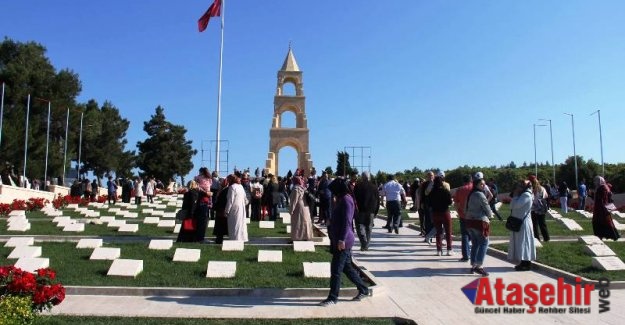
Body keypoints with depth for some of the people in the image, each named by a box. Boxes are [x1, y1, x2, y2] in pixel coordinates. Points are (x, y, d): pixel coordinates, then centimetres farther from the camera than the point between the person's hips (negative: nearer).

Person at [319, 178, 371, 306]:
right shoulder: (342, 200, 15)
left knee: (336, 270, -3)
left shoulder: (346, 200, -15)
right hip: (338, 240, 10)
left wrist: (342, 239, -24)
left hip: (342, 241, -10)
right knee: (347, 267, 17)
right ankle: (364, 290, 28)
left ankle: (333, 298, 7)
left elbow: (346, 221, -21)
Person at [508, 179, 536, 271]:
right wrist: (515, 196, 6)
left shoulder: (526, 195, -14)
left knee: (523, 243, -6)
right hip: (519, 223, 10)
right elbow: (512, 206, 14)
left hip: (523, 223, -10)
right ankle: (523, 263, 18)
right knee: (520, 243, 12)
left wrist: (515, 195, -9)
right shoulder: (522, 195, 16)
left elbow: (515, 205, -22)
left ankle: (526, 264, 0)